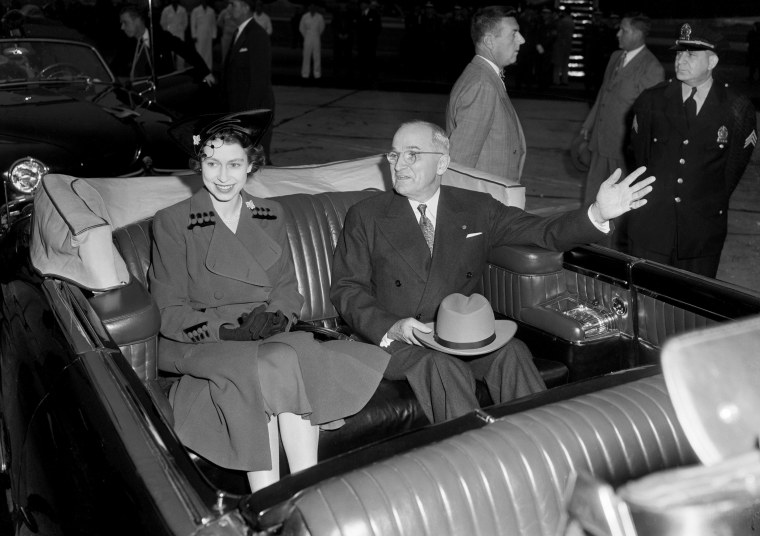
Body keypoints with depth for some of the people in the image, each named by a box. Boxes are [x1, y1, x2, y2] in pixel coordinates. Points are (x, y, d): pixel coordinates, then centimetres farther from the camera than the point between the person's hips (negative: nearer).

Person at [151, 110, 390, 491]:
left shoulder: (270, 217, 14)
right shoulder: (172, 223, 1)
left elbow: (288, 290, 13)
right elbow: (169, 313, -2)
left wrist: (274, 318, -11)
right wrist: (230, 331, -17)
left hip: (270, 337, 3)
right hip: (198, 347, -3)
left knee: (297, 353, -31)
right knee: (267, 367, -33)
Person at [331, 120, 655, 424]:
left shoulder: (477, 210, 12)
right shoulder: (366, 217, 7)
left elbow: (544, 232, 4)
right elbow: (345, 288, 3)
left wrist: (598, 213, -15)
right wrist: (391, 327, -15)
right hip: (396, 343, -2)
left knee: (511, 352, -27)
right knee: (443, 368, -32)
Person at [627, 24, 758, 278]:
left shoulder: (738, 109, -6)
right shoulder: (651, 100, 0)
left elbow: (735, 165, 5)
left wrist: (712, 203, 8)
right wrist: (653, 191, 11)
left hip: (702, 232, -1)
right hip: (650, 225, 1)